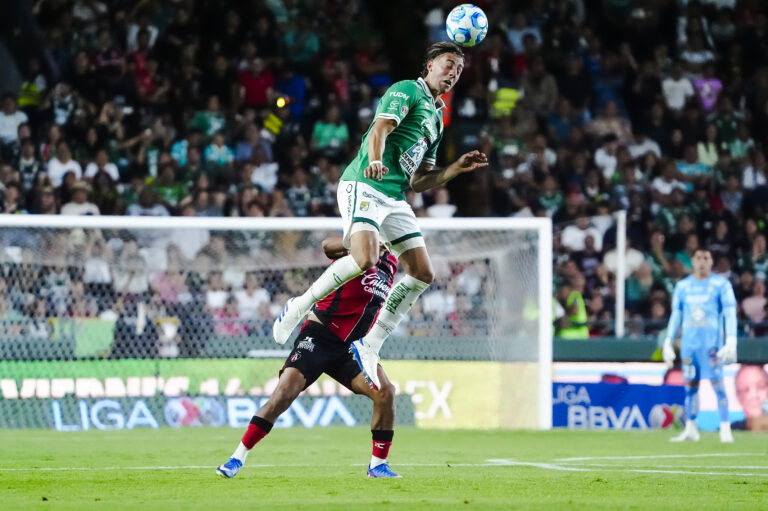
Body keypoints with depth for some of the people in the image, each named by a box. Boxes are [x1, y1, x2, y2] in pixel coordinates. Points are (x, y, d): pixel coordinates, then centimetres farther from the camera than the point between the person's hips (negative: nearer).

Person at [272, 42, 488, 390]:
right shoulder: (406, 91, 0)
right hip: (363, 187, -9)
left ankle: (369, 347, 6)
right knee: (365, 260, -29)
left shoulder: (436, 118, 25)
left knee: (422, 274, 0)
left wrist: (458, 168, 13)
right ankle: (300, 307, -9)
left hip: (394, 199, 9)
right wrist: (375, 161, -38)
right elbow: (380, 129, -18)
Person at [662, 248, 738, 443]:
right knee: (690, 384, 5)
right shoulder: (682, 286, 12)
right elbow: (676, 316, 17)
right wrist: (668, 343, 12)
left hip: (712, 342, -4)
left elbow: (730, 314, -5)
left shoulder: (721, 284, 0)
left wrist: (731, 341, -15)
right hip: (689, 342, 4)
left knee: (717, 383, -10)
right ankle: (690, 430, 11)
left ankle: (725, 429, -9)